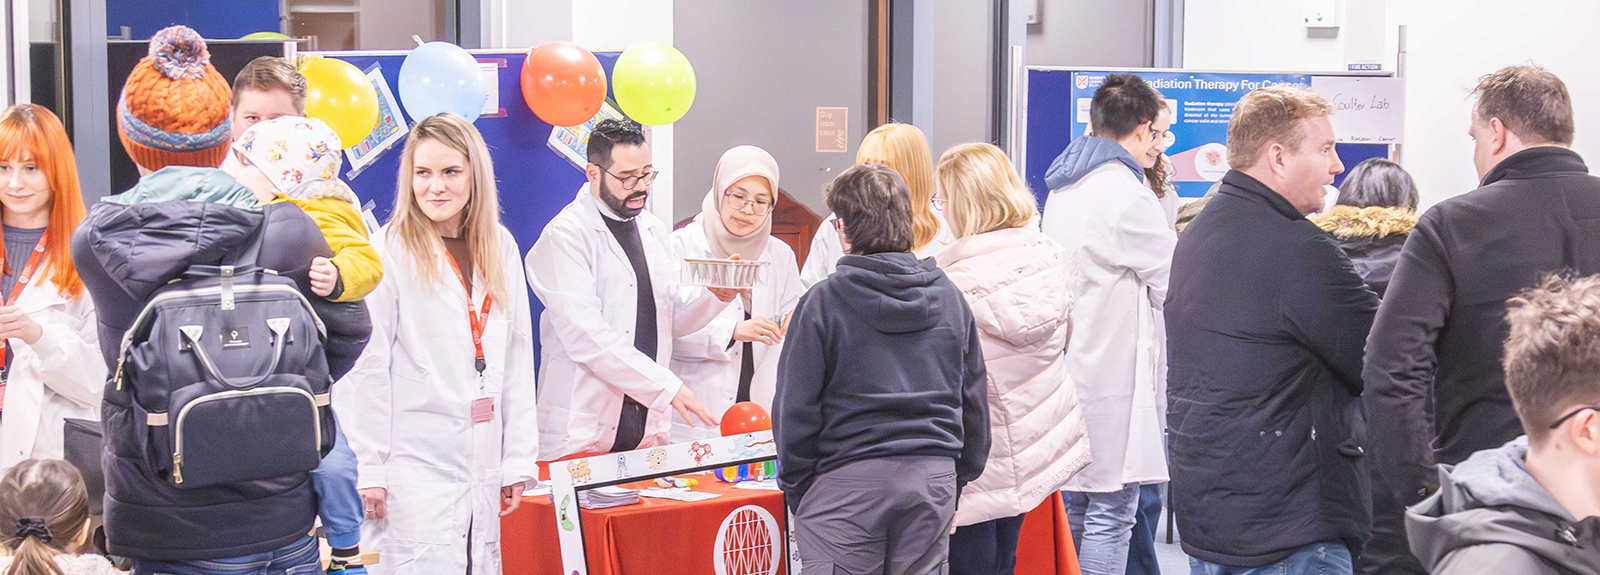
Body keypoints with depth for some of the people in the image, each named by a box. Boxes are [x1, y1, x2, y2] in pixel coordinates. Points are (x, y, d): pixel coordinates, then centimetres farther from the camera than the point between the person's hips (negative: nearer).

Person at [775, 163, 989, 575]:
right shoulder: (949, 297, 7)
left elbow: (795, 409, -5)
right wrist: (957, 484, 20)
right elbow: (975, 402, 12)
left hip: (846, 483, -4)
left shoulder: (823, 301, -7)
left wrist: (796, 492, 6)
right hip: (933, 480, 4)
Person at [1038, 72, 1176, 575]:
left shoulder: (1063, 189, 14)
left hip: (1071, 364, 9)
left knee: (1076, 506, 15)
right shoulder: (1127, 195, -16)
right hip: (1113, 377, -9)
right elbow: (1175, 283, -10)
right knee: (1111, 517, -5)